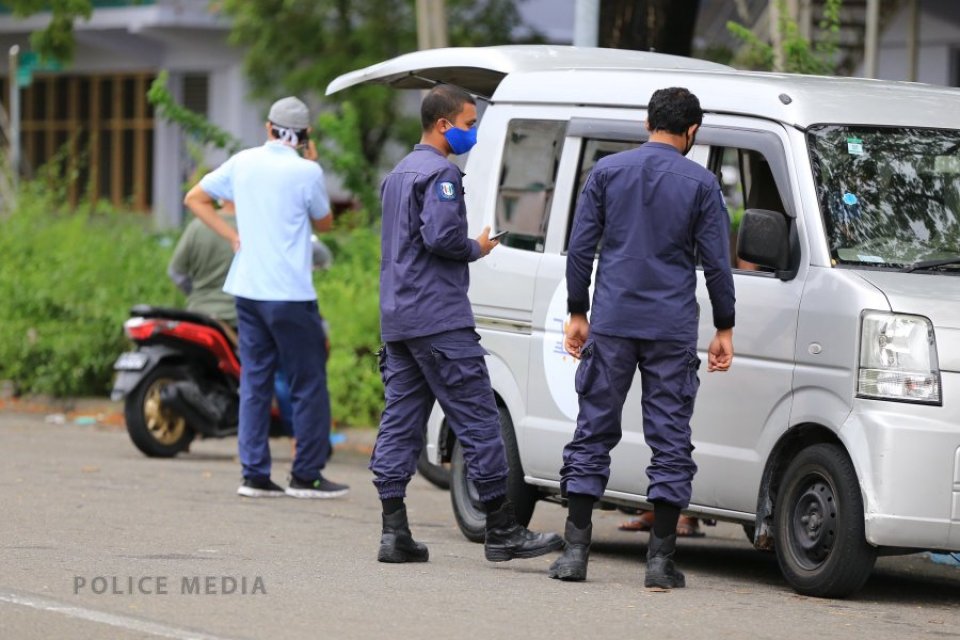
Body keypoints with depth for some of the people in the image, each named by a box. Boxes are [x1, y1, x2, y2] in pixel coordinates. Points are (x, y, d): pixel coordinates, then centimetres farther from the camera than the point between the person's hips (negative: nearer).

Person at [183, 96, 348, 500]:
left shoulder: (243, 163, 6)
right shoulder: (306, 172, -10)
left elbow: (195, 199, 13)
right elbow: (324, 223, 6)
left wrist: (233, 235, 10)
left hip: (247, 288, 6)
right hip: (290, 293, -6)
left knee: (254, 380, 9)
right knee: (308, 383, 3)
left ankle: (254, 474, 8)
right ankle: (306, 475, 4)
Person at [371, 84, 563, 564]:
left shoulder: (399, 174, 21)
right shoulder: (440, 172, -10)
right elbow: (441, 236, -21)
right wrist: (477, 249, -4)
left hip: (397, 321, 10)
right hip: (439, 321, -10)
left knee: (400, 422, 6)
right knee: (477, 420, -6)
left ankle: (394, 532, 2)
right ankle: (502, 532, -4)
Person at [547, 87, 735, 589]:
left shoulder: (607, 172, 4)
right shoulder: (700, 184, 1)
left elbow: (580, 249, 3)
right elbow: (717, 262, 0)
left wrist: (577, 313, 12)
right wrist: (724, 329, 9)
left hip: (611, 323, 1)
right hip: (672, 328, -1)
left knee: (594, 432, 7)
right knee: (670, 439, 3)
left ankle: (576, 550, 2)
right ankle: (660, 558, 0)